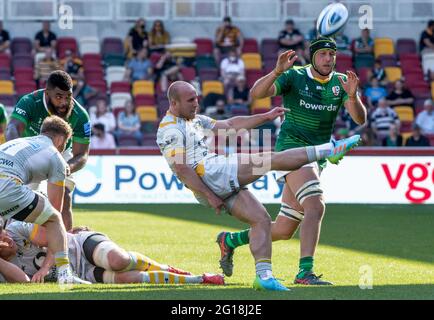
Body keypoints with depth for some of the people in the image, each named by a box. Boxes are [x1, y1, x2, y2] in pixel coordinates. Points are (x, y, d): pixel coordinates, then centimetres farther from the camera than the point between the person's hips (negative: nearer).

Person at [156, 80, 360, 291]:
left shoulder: (195, 121, 24)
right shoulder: (170, 130, -6)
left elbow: (231, 125, 27)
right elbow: (181, 169, -15)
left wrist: (266, 117, 19)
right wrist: (210, 197, -17)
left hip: (225, 185, 10)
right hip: (209, 174, -10)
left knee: (261, 219, -1)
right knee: (272, 160, -11)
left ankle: (263, 275, -8)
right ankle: (328, 150, -7)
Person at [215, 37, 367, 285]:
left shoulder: (341, 83, 5)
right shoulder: (294, 76, -7)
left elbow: (360, 119, -7)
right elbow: (256, 93, -18)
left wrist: (352, 97, -27)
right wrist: (277, 71, -34)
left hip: (317, 159, 6)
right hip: (292, 147, -6)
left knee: (284, 230, 8)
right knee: (316, 207, -28)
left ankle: (230, 240, 29)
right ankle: (305, 272, -29)